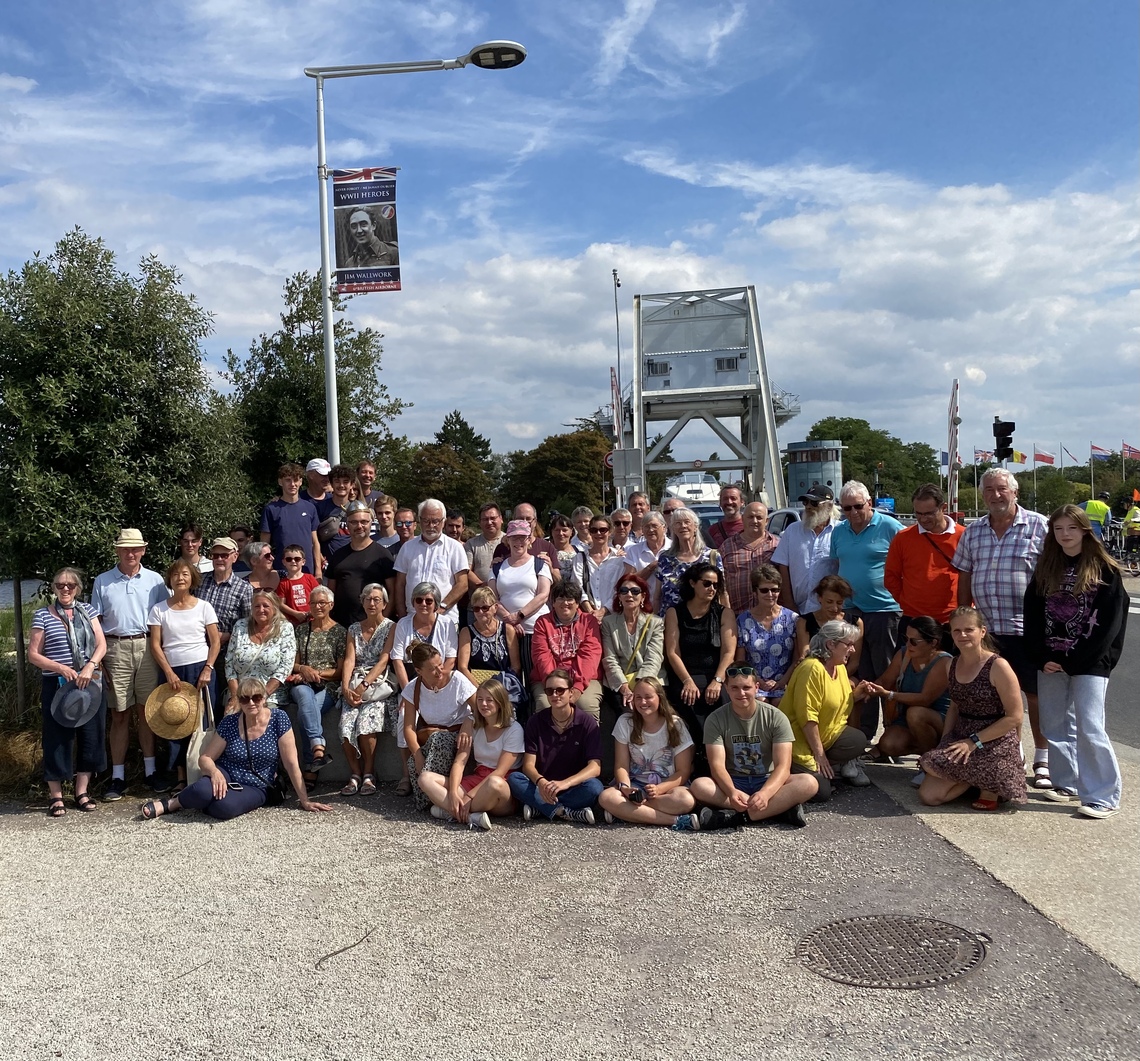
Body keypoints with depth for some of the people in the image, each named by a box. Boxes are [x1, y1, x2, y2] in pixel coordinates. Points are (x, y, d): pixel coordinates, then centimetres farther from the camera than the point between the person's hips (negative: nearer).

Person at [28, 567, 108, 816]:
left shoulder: (88, 610, 8)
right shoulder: (43, 615, 2)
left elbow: (101, 645, 2)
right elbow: (33, 655, -1)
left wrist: (89, 667, -16)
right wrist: (62, 669, -14)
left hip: (89, 683, 2)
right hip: (56, 686, -2)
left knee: (90, 736, 5)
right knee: (57, 738, 1)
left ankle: (82, 791, 17)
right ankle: (56, 795, 12)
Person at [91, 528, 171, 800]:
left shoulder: (154, 580, 6)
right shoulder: (102, 582, 7)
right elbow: (95, 621, 6)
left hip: (147, 647, 0)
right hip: (115, 649, 0)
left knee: (146, 710, 5)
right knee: (119, 714, 3)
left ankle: (151, 770, 13)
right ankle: (118, 776, 9)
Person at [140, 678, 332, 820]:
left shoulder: (279, 719, -12)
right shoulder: (229, 723, -6)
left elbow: (292, 764, -11)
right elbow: (205, 758, -1)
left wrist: (305, 801, -11)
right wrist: (215, 772, -24)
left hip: (255, 789, -1)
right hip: (226, 775, 1)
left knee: (224, 807, -34)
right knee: (202, 791, -35)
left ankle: (174, 805, -7)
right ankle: (168, 803, -4)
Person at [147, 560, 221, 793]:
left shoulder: (203, 607, 4)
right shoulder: (159, 609, 5)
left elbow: (215, 641, 3)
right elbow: (155, 644, 2)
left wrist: (207, 669, -9)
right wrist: (169, 673, -8)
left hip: (200, 670, -1)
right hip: (172, 672, 1)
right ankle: (181, 778, 8)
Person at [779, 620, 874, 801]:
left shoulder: (840, 667, 8)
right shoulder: (812, 668, -20)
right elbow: (807, 717, -23)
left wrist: (855, 696, 0)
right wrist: (819, 753, -20)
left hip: (826, 735, 9)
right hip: (800, 741, -8)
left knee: (858, 740, -20)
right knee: (821, 792, -21)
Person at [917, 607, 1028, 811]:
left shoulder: (998, 667, -16)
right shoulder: (953, 665, 5)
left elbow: (1014, 717, -15)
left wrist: (974, 742, -18)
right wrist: (944, 743, 4)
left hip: (993, 744, -7)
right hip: (960, 738, 7)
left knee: (929, 765, -22)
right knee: (928, 795, -6)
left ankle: (990, 788, 0)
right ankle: (984, 781, 14)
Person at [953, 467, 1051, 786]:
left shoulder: (1039, 526, -3)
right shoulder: (973, 532, 11)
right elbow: (964, 577, 16)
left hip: (1027, 628, -4)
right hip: (985, 628, 4)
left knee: (1036, 694, 4)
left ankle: (1042, 761, 17)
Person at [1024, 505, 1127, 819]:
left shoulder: (1104, 570, -4)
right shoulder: (1045, 569, 9)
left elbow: (1111, 622, -9)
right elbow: (1032, 615, 6)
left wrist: (1074, 661, -12)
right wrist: (1042, 658, -5)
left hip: (1089, 663, -5)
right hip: (1050, 661, 5)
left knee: (1089, 728, -9)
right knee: (1054, 725, 11)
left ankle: (1103, 796, -1)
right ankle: (1066, 783, 24)